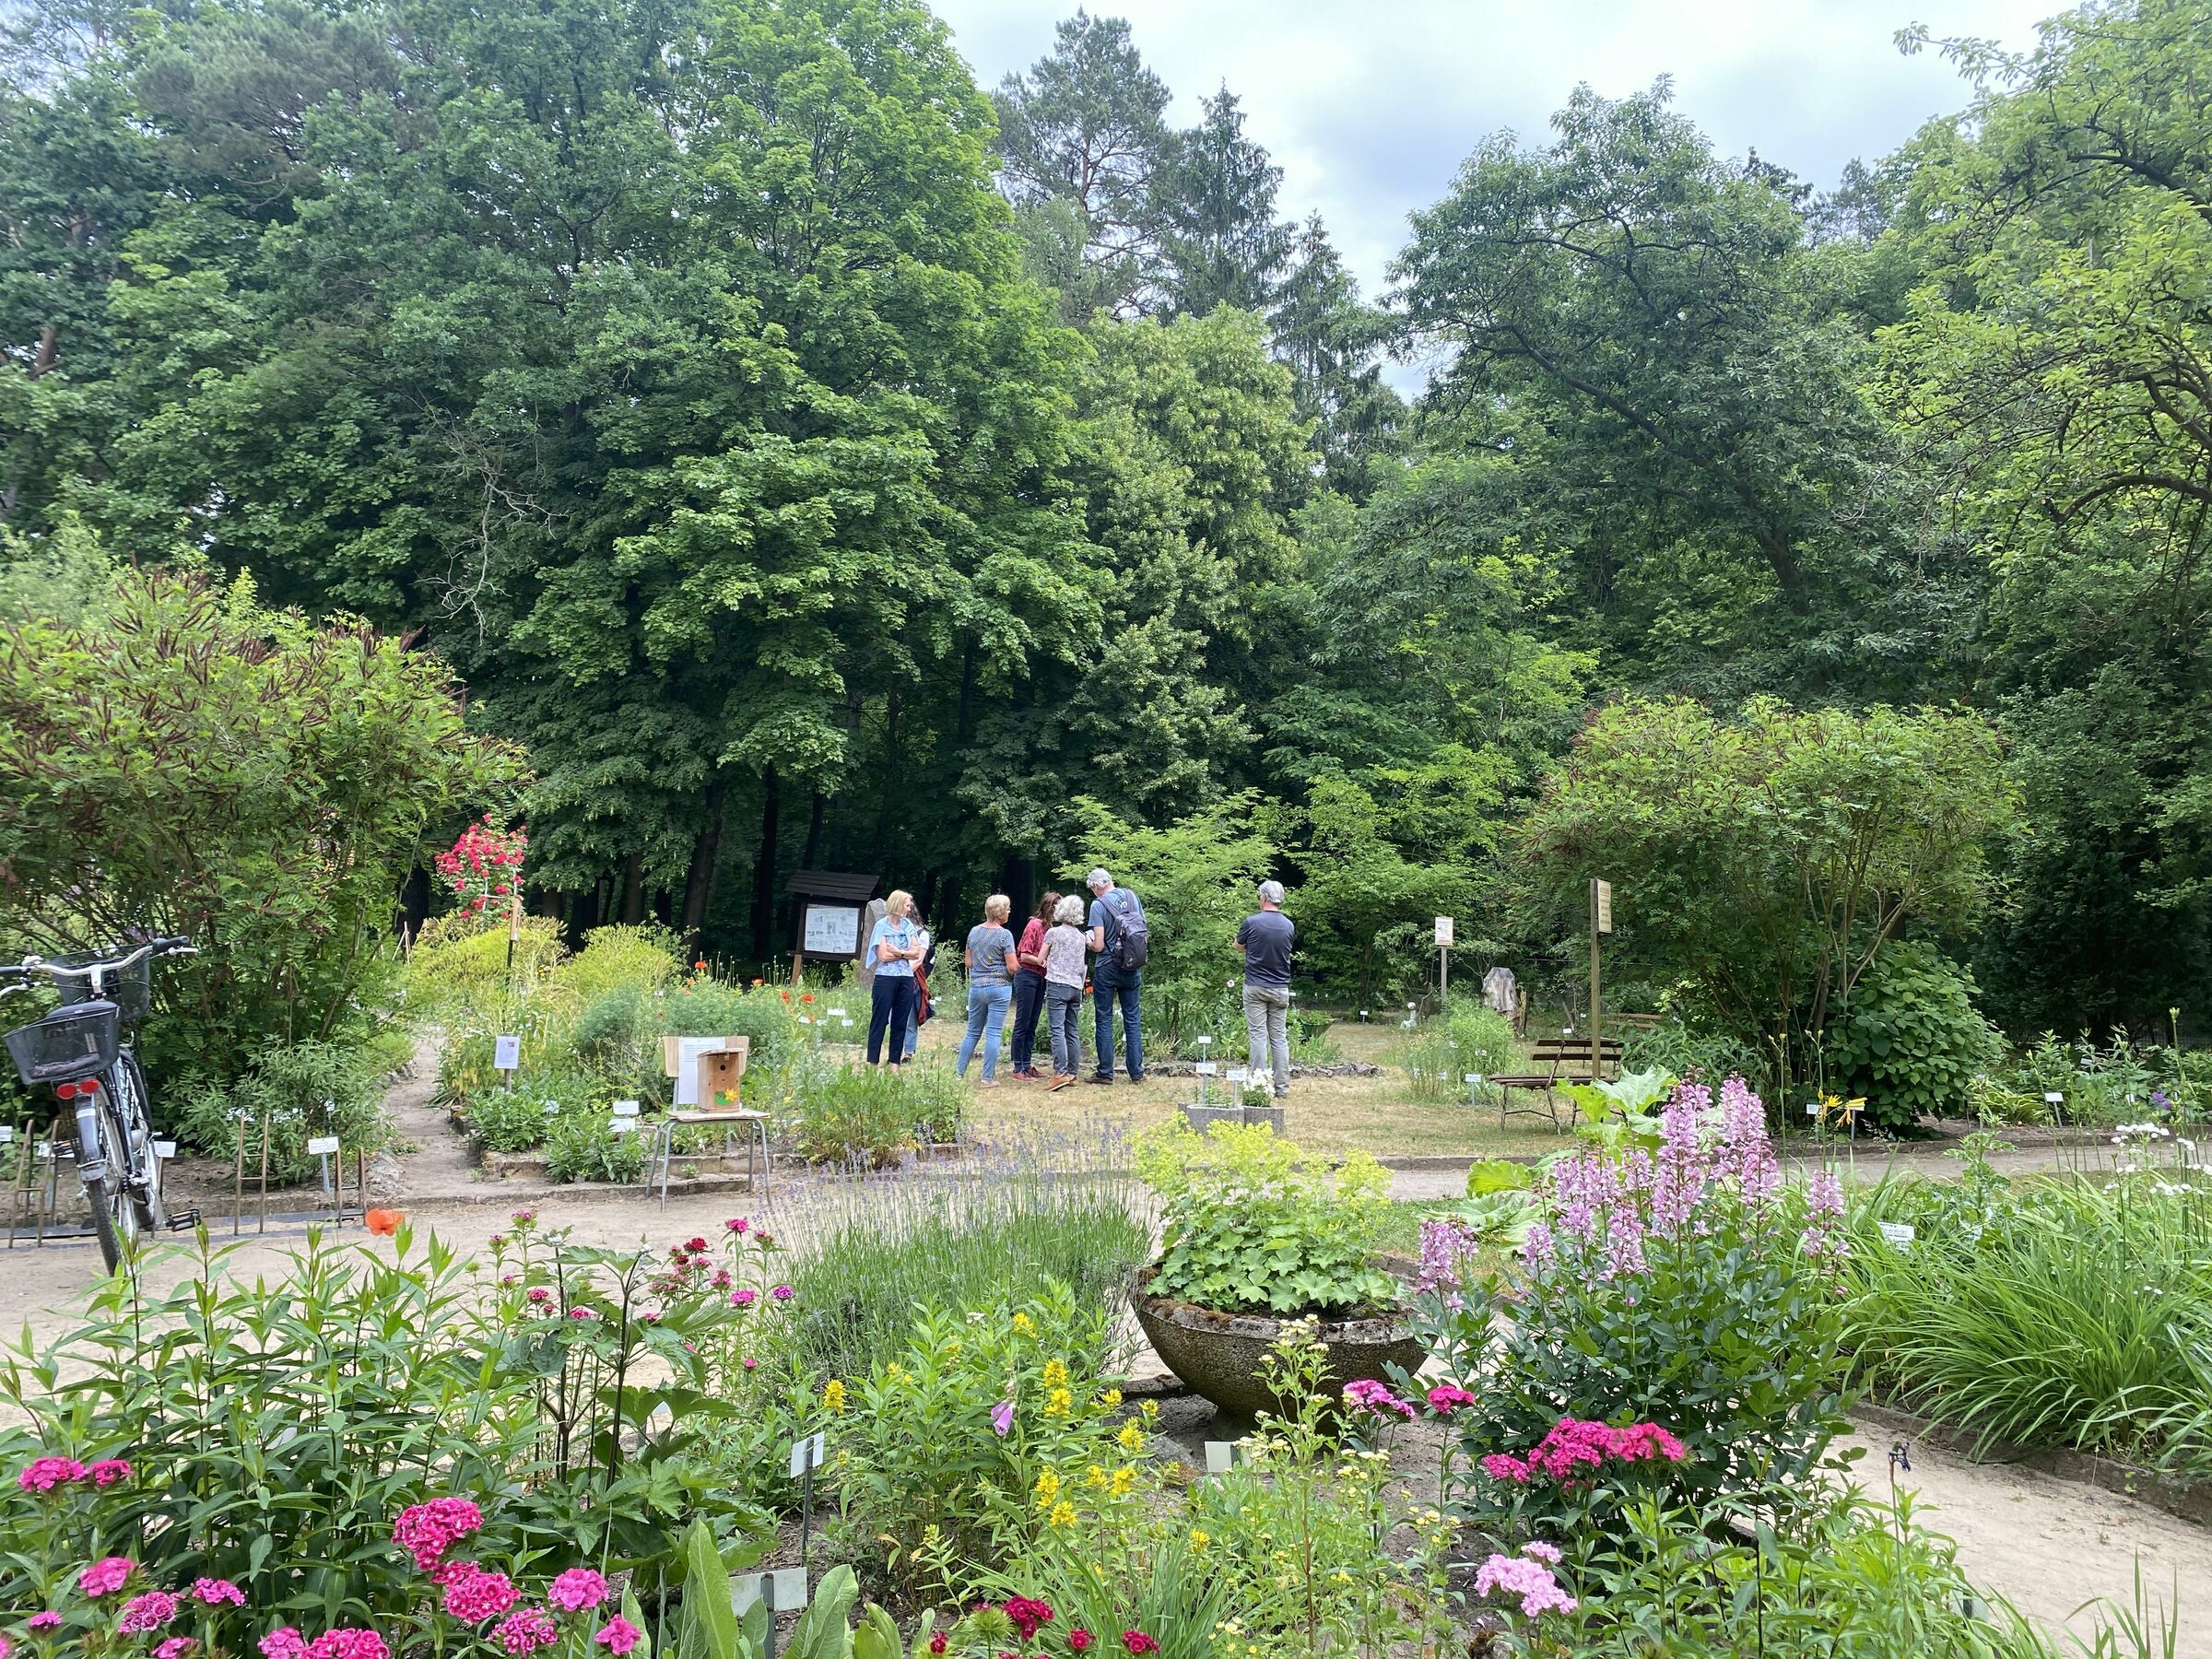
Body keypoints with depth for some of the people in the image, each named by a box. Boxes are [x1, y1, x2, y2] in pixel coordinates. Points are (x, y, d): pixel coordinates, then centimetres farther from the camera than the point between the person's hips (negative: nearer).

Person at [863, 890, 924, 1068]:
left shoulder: (908, 926, 12)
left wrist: (897, 952, -9)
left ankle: (895, 1064, 10)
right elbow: (883, 955, -11)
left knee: (900, 1023, 5)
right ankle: (873, 1063, 1)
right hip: (886, 978, -5)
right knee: (879, 1020, -1)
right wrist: (906, 954, -3)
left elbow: (916, 953, 4)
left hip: (906, 979, 5)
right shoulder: (882, 925, -2)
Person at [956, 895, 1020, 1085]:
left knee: (972, 1032, 14)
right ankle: (988, 1078, 0)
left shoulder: (974, 931, 6)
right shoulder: (1004, 935, -11)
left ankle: (959, 1072, 15)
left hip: (976, 987, 5)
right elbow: (1012, 967, -14)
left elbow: (968, 963, 12)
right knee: (993, 1034, -1)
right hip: (999, 987, -5)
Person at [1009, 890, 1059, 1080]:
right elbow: (1024, 956, -15)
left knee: (1032, 1024, 11)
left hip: (1040, 979, 8)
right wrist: (1045, 962, -18)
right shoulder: (1034, 925, -12)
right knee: (1022, 1023, -3)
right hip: (1027, 976, -8)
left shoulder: (1049, 927, 10)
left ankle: (1027, 1065, 17)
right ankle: (1018, 1068, 1)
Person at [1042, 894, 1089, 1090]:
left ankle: (1060, 1073, -19)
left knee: (1057, 1030, -10)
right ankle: (1072, 1073, 11)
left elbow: (1041, 959, 6)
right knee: (1073, 1032, 9)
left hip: (1057, 985, -6)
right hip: (1076, 986, 6)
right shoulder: (1081, 936, 12)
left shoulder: (1054, 933, -3)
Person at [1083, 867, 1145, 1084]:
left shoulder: (1098, 905, -14)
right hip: (1133, 968, 5)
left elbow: (1099, 946, -16)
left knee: (1104, 1020, 4)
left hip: (1107, 968, -5)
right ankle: (1137, 1072, 10)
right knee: (1132, 1019, 9)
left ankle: (1105, 1072, 5)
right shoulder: (1131, 896, 3)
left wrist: (1089, 942, 5)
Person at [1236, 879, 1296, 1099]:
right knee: (1280, 1037, 7)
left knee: (1257, 1036, -1)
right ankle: (1282, 1087, 7)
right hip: (1281, 988, 3)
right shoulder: (1289, 926, 1)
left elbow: (1239, 946, 6)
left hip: (1255, 987, -3)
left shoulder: (1251, 922, -10)